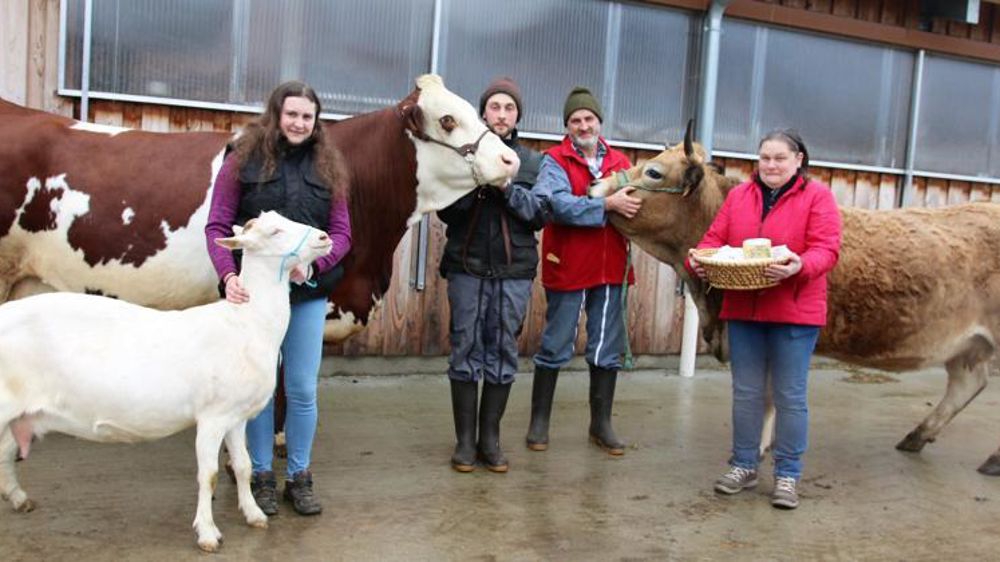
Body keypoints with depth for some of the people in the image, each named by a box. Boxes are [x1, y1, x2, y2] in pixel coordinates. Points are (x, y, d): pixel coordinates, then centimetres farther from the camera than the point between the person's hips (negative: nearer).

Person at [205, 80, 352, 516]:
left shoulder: (327, 166, 7)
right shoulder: (244, 160, 1)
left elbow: (341, 232, 4)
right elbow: (217, 226, -2)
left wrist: (313, 263, -15)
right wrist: (228, 275, -18)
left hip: (308, 292, 2)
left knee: (302, 388, 6)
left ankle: (299, 477, 21)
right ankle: (261, 476, 22)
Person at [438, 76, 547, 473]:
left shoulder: (532, 161, 9)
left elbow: (541, 215, 1)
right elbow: (446, 211, 1)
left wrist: (509, 189, -13)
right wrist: (476, 182, -14)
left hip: (514, 272, 1)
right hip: (467, 267, -1)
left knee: (503, 353, 5)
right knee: (466, 351, 1)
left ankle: (490, 438, 15)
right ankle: (464, 440, 10)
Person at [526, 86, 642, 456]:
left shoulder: (619, 162, 11)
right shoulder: (555, 160, -4)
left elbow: (634, 203, 14)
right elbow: (558, 205, -21)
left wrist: (634, 203, -8)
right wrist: (607, 205, -23)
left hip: (610, 269, 5)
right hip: (567, 268, -4)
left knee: (607, 351, 11)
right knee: (555, 348, 5)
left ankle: (601, 424, 24)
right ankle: (539, 422, 18)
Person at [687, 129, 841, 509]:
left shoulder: (817, 197, -2)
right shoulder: (739, 195, 11)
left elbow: (826, 250, -12)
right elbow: (715, 238, 8)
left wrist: (799, 267, -32)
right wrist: (698, 261, -13)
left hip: (794, 313, -4)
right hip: (742, 310, 4)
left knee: (790, 396, 4)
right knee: (746, 392, 12)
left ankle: (787, 475, 16)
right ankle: (743, 466, 25)